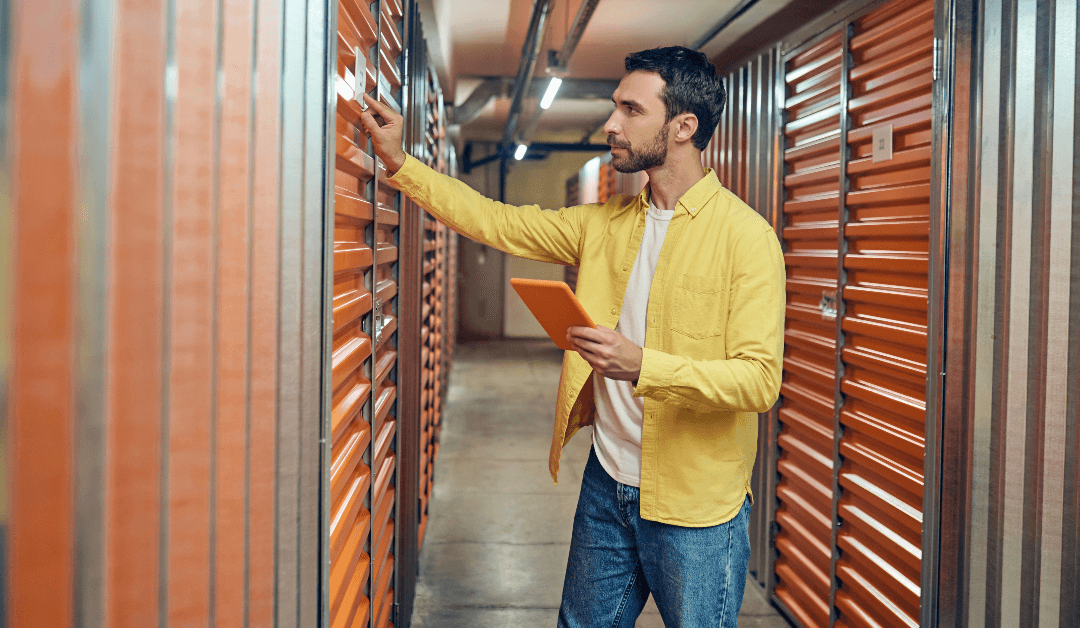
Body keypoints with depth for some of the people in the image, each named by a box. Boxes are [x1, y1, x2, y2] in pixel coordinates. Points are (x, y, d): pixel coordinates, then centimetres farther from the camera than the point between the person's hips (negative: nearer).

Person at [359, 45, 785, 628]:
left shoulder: (745, 236, -15)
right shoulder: (604, 223, 6)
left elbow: (759, 380, -21)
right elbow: (499, 223, 9)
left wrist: (643, 366, -31)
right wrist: (399, 161, 5)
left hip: (695, 508, -6)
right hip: (606, 485, 6)